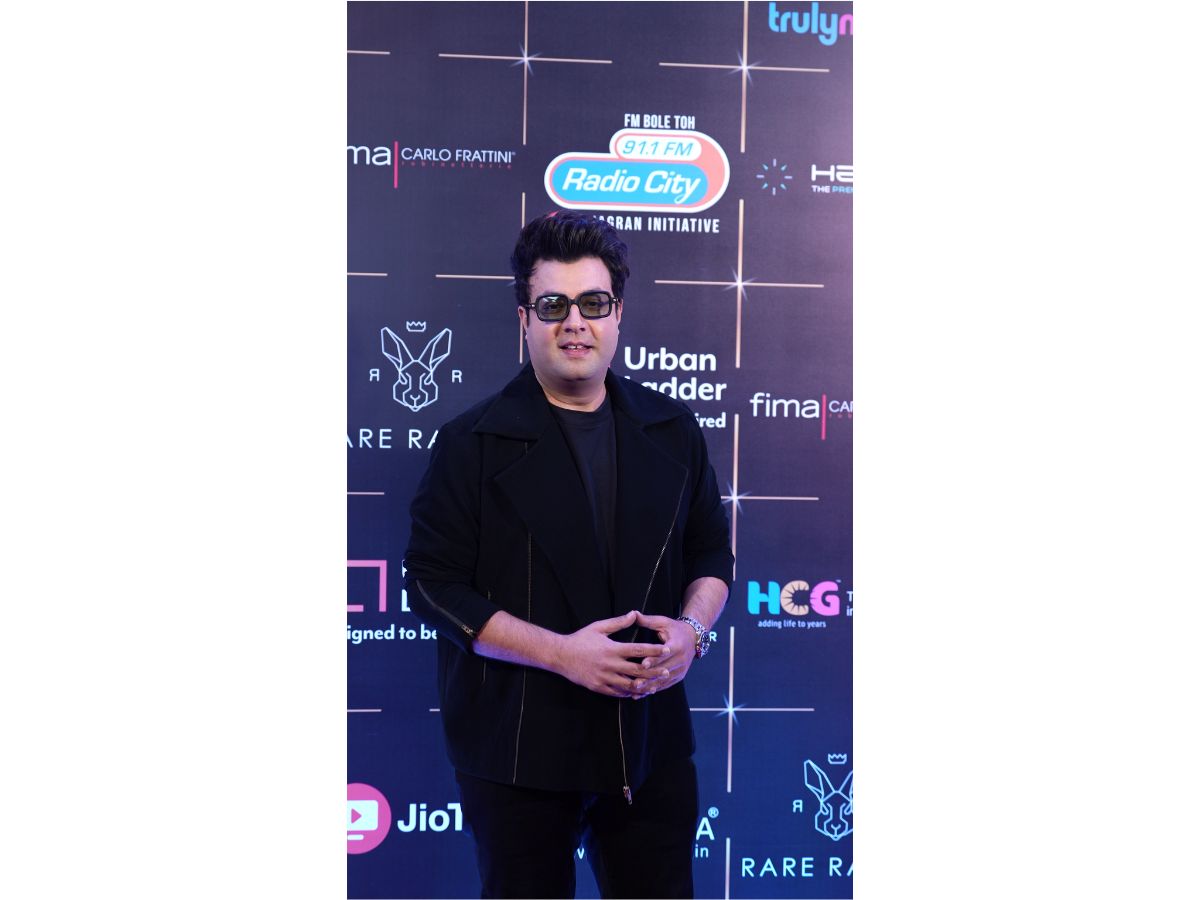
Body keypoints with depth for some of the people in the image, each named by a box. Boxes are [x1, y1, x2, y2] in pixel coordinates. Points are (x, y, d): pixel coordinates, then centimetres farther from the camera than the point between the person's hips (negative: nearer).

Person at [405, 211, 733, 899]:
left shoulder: (672, 430, 7)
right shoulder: (473, 443, -5)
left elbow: (712, 550, 14)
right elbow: (434, 586, -9)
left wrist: (692, 629, -8)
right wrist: (561, 652, -18)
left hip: (653, 742, 3)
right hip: (519, 752, -3)